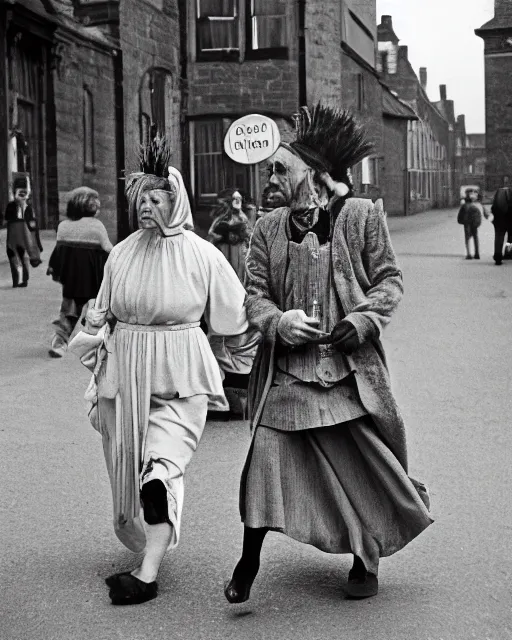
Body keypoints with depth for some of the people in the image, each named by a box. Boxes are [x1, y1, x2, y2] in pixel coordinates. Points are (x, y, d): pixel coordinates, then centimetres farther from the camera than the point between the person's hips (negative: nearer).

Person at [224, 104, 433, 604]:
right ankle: (248, 562, 8)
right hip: (285, 372, 2)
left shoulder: (363, 215, 0)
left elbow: (388, 281, 2)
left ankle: (366, 559, 29)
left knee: (361, 467, 7)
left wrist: (360, 321, -14)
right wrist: (278, 321, -13)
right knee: (266, 456, -7)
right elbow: (254, 294, 7)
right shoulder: (269, 227, 8)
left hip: (350, 370, -1)